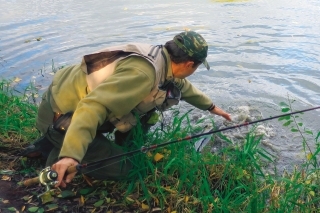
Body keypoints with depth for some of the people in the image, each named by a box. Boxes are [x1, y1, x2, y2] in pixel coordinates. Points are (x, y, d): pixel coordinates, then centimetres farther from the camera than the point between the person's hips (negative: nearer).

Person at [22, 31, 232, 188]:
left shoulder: (161, 59, 2)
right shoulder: (144, 72, -29)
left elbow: (183, 86, 23)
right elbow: (94, 105, -38)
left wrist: (211, 106, 34)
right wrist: (71, 155, -46)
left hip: (71, 95, 9)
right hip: (61, 115, -9)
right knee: (120, 167, -4)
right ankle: (58, 152, 6)